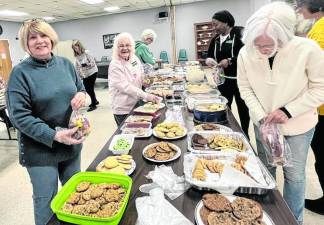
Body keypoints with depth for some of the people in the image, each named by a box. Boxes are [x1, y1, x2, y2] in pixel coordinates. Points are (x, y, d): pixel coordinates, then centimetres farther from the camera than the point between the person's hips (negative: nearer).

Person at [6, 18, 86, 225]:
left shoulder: (65, 64, 3)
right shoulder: (20, 73, -12)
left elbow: (81, 88, 14)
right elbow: (19, 116, -16)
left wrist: (81, 94, -11)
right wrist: (54, 135, -25)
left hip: (72, 143, 5)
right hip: (40, 150, -5)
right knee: (46, 202, 10)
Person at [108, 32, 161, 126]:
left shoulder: (134, 58, 2)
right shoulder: (115, 65, -18)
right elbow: (126, 87, -25)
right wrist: (146, 96, -31)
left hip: (137, 105, 6)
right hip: (123, 109, -6)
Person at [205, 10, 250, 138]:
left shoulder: (239, 35, -10)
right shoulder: (215, 39, 10)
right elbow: (209, 55, 16)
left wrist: (230, 61, -25)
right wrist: (208, 60, -7)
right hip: (222, 80, 6)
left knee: (243, 109, 8)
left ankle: (245, 136, 25)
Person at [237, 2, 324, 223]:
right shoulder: (246, 53, -18)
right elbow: (245, 88, -7)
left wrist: (288, 111, -22)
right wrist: (262, 117, -15)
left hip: (299, 123, -2)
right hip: (263, 121, 3)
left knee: (294, 174, 9)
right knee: (266, 167, 19)